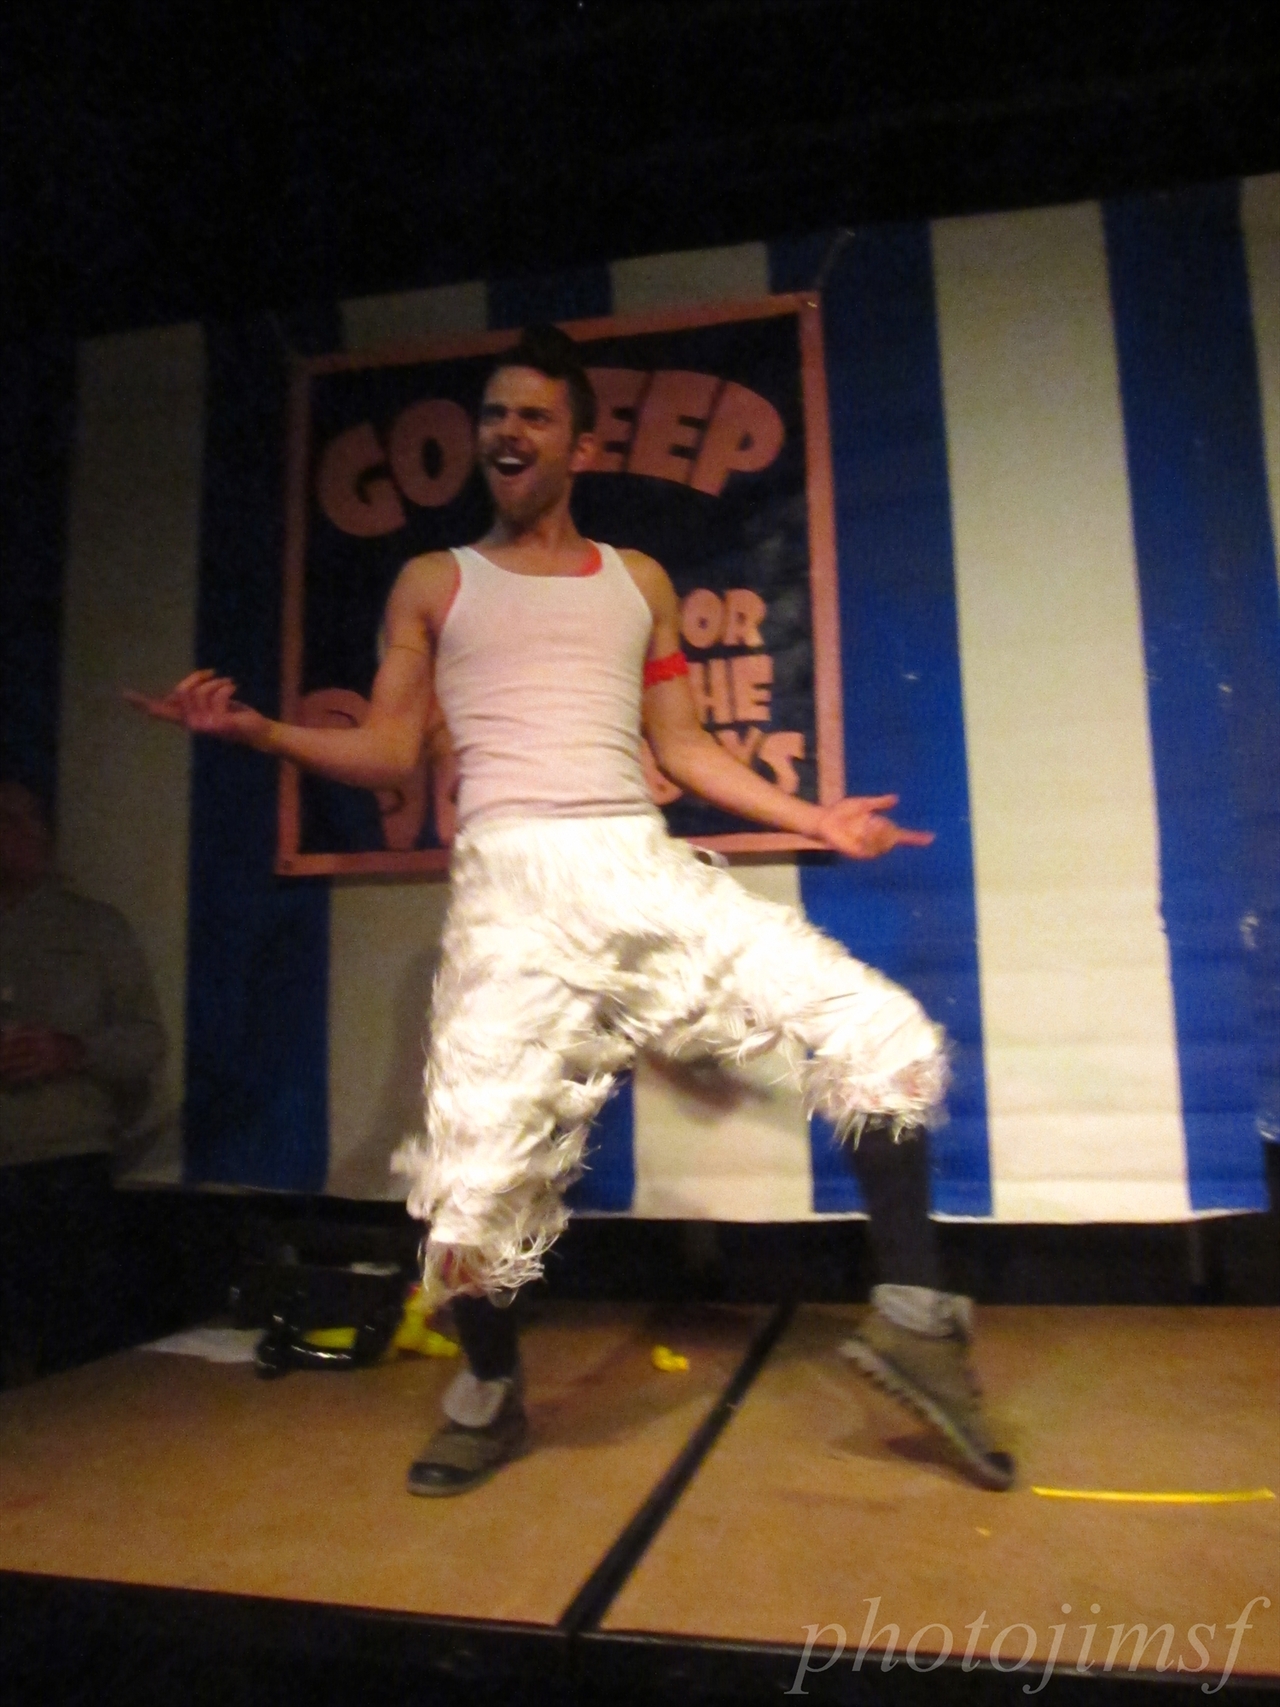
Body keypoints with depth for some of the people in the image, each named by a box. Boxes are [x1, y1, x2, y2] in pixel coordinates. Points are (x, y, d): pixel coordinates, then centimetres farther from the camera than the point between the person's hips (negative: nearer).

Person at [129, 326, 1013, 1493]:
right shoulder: (432, 585, 14)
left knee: (880, 1032, -10)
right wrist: (254, 729, -7)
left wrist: (816, 821, 12)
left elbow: (684, 749, 18)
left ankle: (913, 1313, 6)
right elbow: (388, 755, 8)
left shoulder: (638, 582, 19)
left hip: (643, 865, 3)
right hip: (511, 883, -2)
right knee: (479, 1165, -9)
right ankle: (490, 1393, 23)